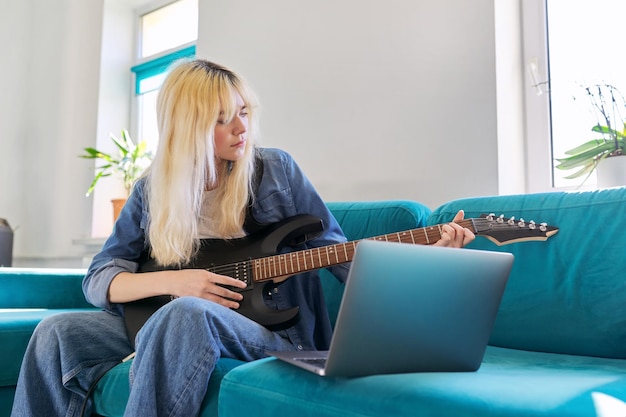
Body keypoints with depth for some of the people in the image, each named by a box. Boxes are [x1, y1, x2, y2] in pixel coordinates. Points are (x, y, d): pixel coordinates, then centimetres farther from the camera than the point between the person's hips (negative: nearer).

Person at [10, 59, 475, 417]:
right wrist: (172, 281, -13)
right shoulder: (152, 190, 6)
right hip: (163, 324, 3)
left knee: (186, 313, -35)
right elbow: (98, 278, 6)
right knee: (57, 333, -15)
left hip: (271, 331, -3)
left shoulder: (275, 169, 2)